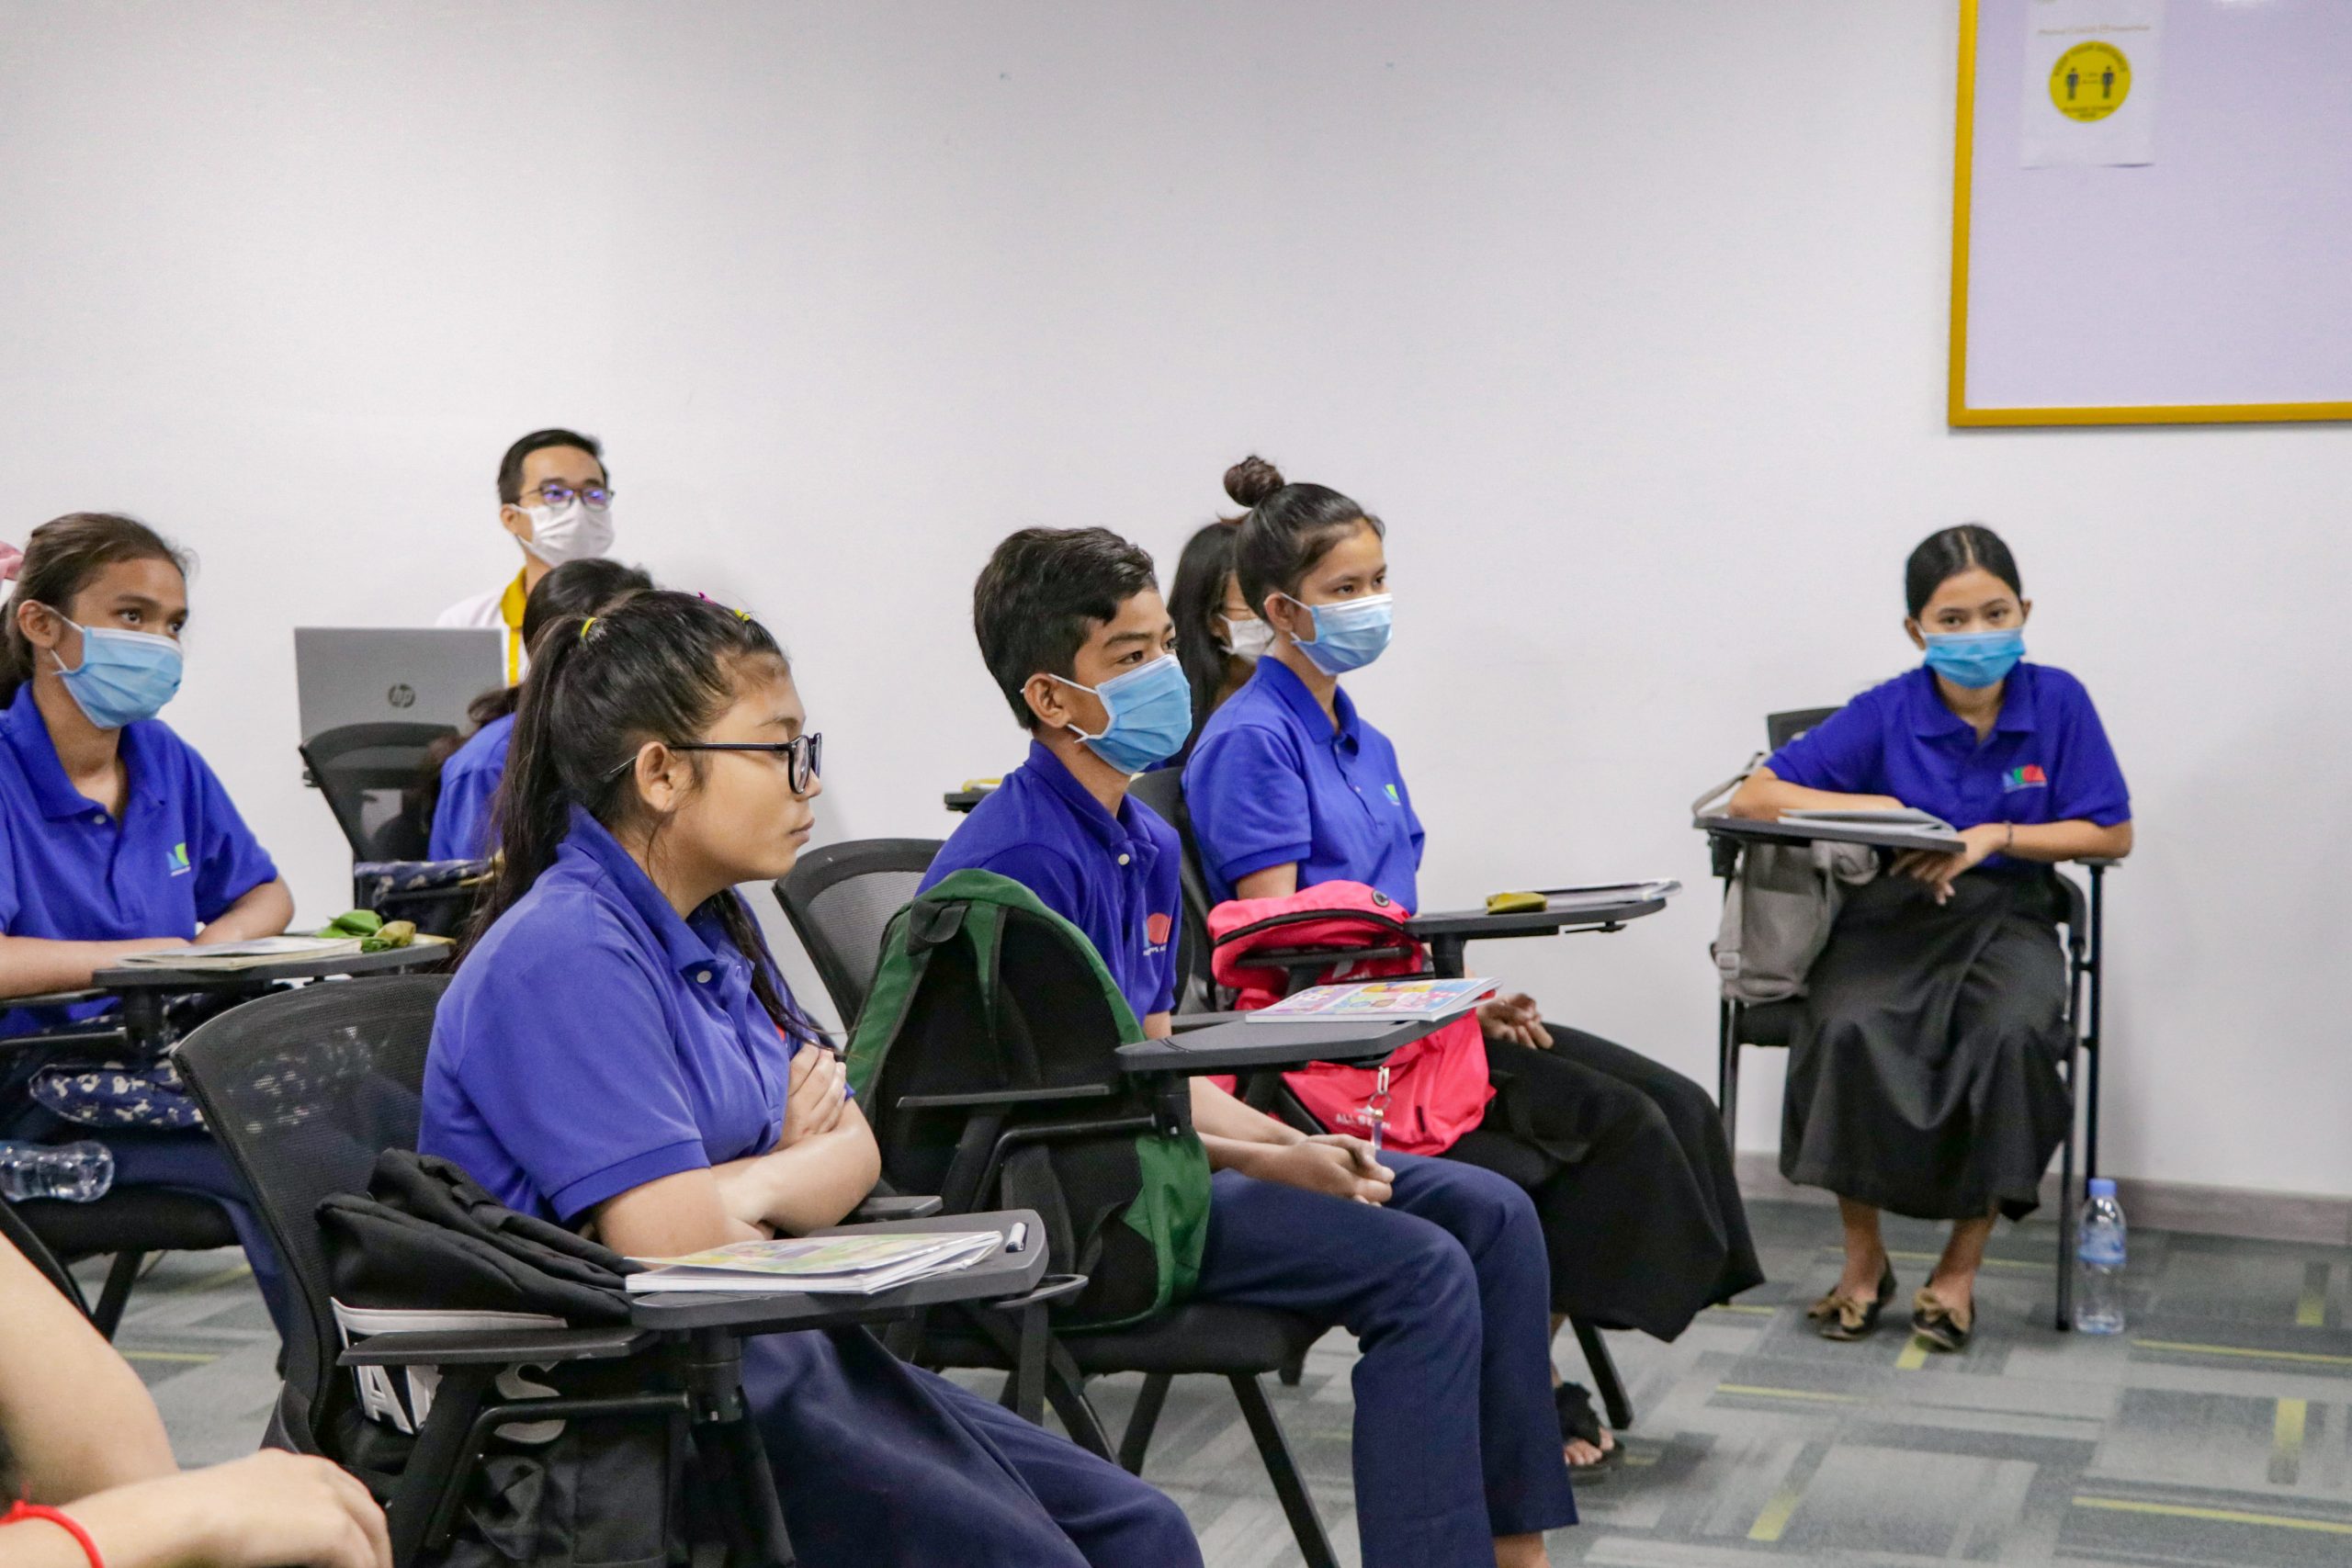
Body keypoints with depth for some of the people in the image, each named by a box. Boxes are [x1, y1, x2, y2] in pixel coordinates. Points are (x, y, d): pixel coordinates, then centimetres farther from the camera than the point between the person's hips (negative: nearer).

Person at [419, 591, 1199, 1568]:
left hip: (769, 1362, 9)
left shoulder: (714, 926, 12)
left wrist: (754, 1188, -12)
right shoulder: (565, 957, -17)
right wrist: (800, 1167, -2)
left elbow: (856, 1156, 10)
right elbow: (674, 1239, -24)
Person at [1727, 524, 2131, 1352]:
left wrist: (1994, 836, -11)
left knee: (2013, 1034, -34)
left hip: (2008, 917, 0)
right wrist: (1874, 809, -17)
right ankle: (1863, 1258, -10)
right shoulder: (1886, 714, -5)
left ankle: (1961, 1265, -13)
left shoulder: (2058, 702, -2)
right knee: (1847, 1029, -33)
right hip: (1890, 917, 0)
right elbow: (1752, 797, -6)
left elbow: (2112, 835, 1)